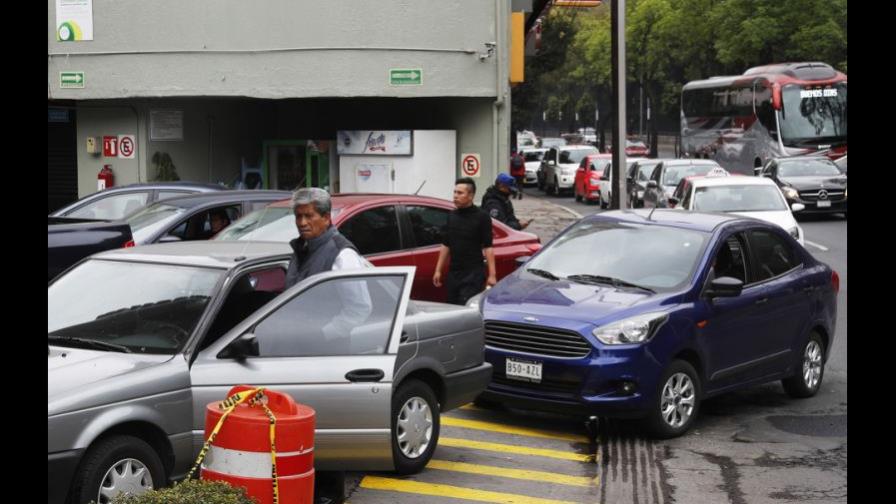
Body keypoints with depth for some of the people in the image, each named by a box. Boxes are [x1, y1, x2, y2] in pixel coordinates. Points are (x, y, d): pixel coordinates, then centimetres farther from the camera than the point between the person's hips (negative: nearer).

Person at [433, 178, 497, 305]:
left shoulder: (481, 217, -5)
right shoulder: (452, 216, 12)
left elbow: (488, 247, -9)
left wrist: (492, 275, -14)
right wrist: (438, 270, 13)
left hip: (473, 273, -6)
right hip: (453, 273, 6)